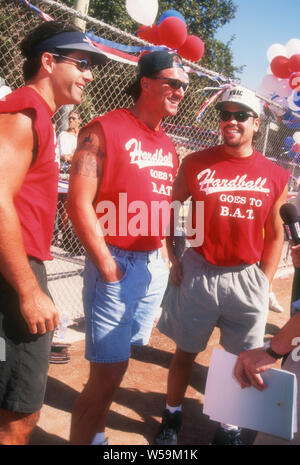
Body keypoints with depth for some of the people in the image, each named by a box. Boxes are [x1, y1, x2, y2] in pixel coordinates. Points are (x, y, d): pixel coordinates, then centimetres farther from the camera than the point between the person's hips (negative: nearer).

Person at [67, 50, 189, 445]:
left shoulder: (168, 147, 14)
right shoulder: (104, 130, -9)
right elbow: (79, 203, -15)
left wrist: (163, 254, 9)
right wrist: (107, 266, -15)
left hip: (154, 265, 7)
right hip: (116, 265, -7)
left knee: (113, 365, 16)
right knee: (110, 371, -4)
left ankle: (96, 435, 32)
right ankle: (82, 439, 16)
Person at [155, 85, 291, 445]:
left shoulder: (275, 176, 1)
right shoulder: (195, 163, -2)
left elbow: (275, 232, 7)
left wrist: (265, 281, 2)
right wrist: (174, 259, -2)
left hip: (247, 279, 1)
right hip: (197, 274, -1)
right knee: (185, 351, 13)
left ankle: (230, 428, 32)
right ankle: (172, 416, 35)